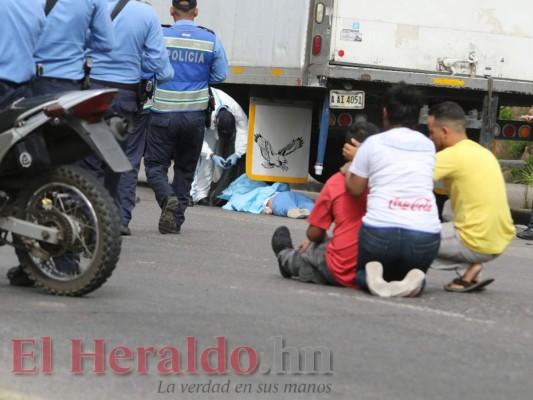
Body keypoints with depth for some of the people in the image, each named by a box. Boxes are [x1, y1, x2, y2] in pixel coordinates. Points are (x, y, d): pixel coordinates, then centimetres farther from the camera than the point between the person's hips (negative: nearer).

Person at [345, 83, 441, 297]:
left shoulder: (374, 143, 3)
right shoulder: (428, 146, 14)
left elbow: (354, 188, 5)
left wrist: (352, 166, 26)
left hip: (380, 231, -2)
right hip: (425, 235, 2)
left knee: (362, 272, 27)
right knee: (413, 272, 30)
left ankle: (371, 277, -10)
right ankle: (412, 281, -7)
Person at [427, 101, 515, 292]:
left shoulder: (452, 155, -13)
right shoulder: (484, 153, 14)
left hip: (477, 244, -8)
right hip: (501, 240, 8)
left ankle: (468, 268, 1)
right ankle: (470, 269, 13)